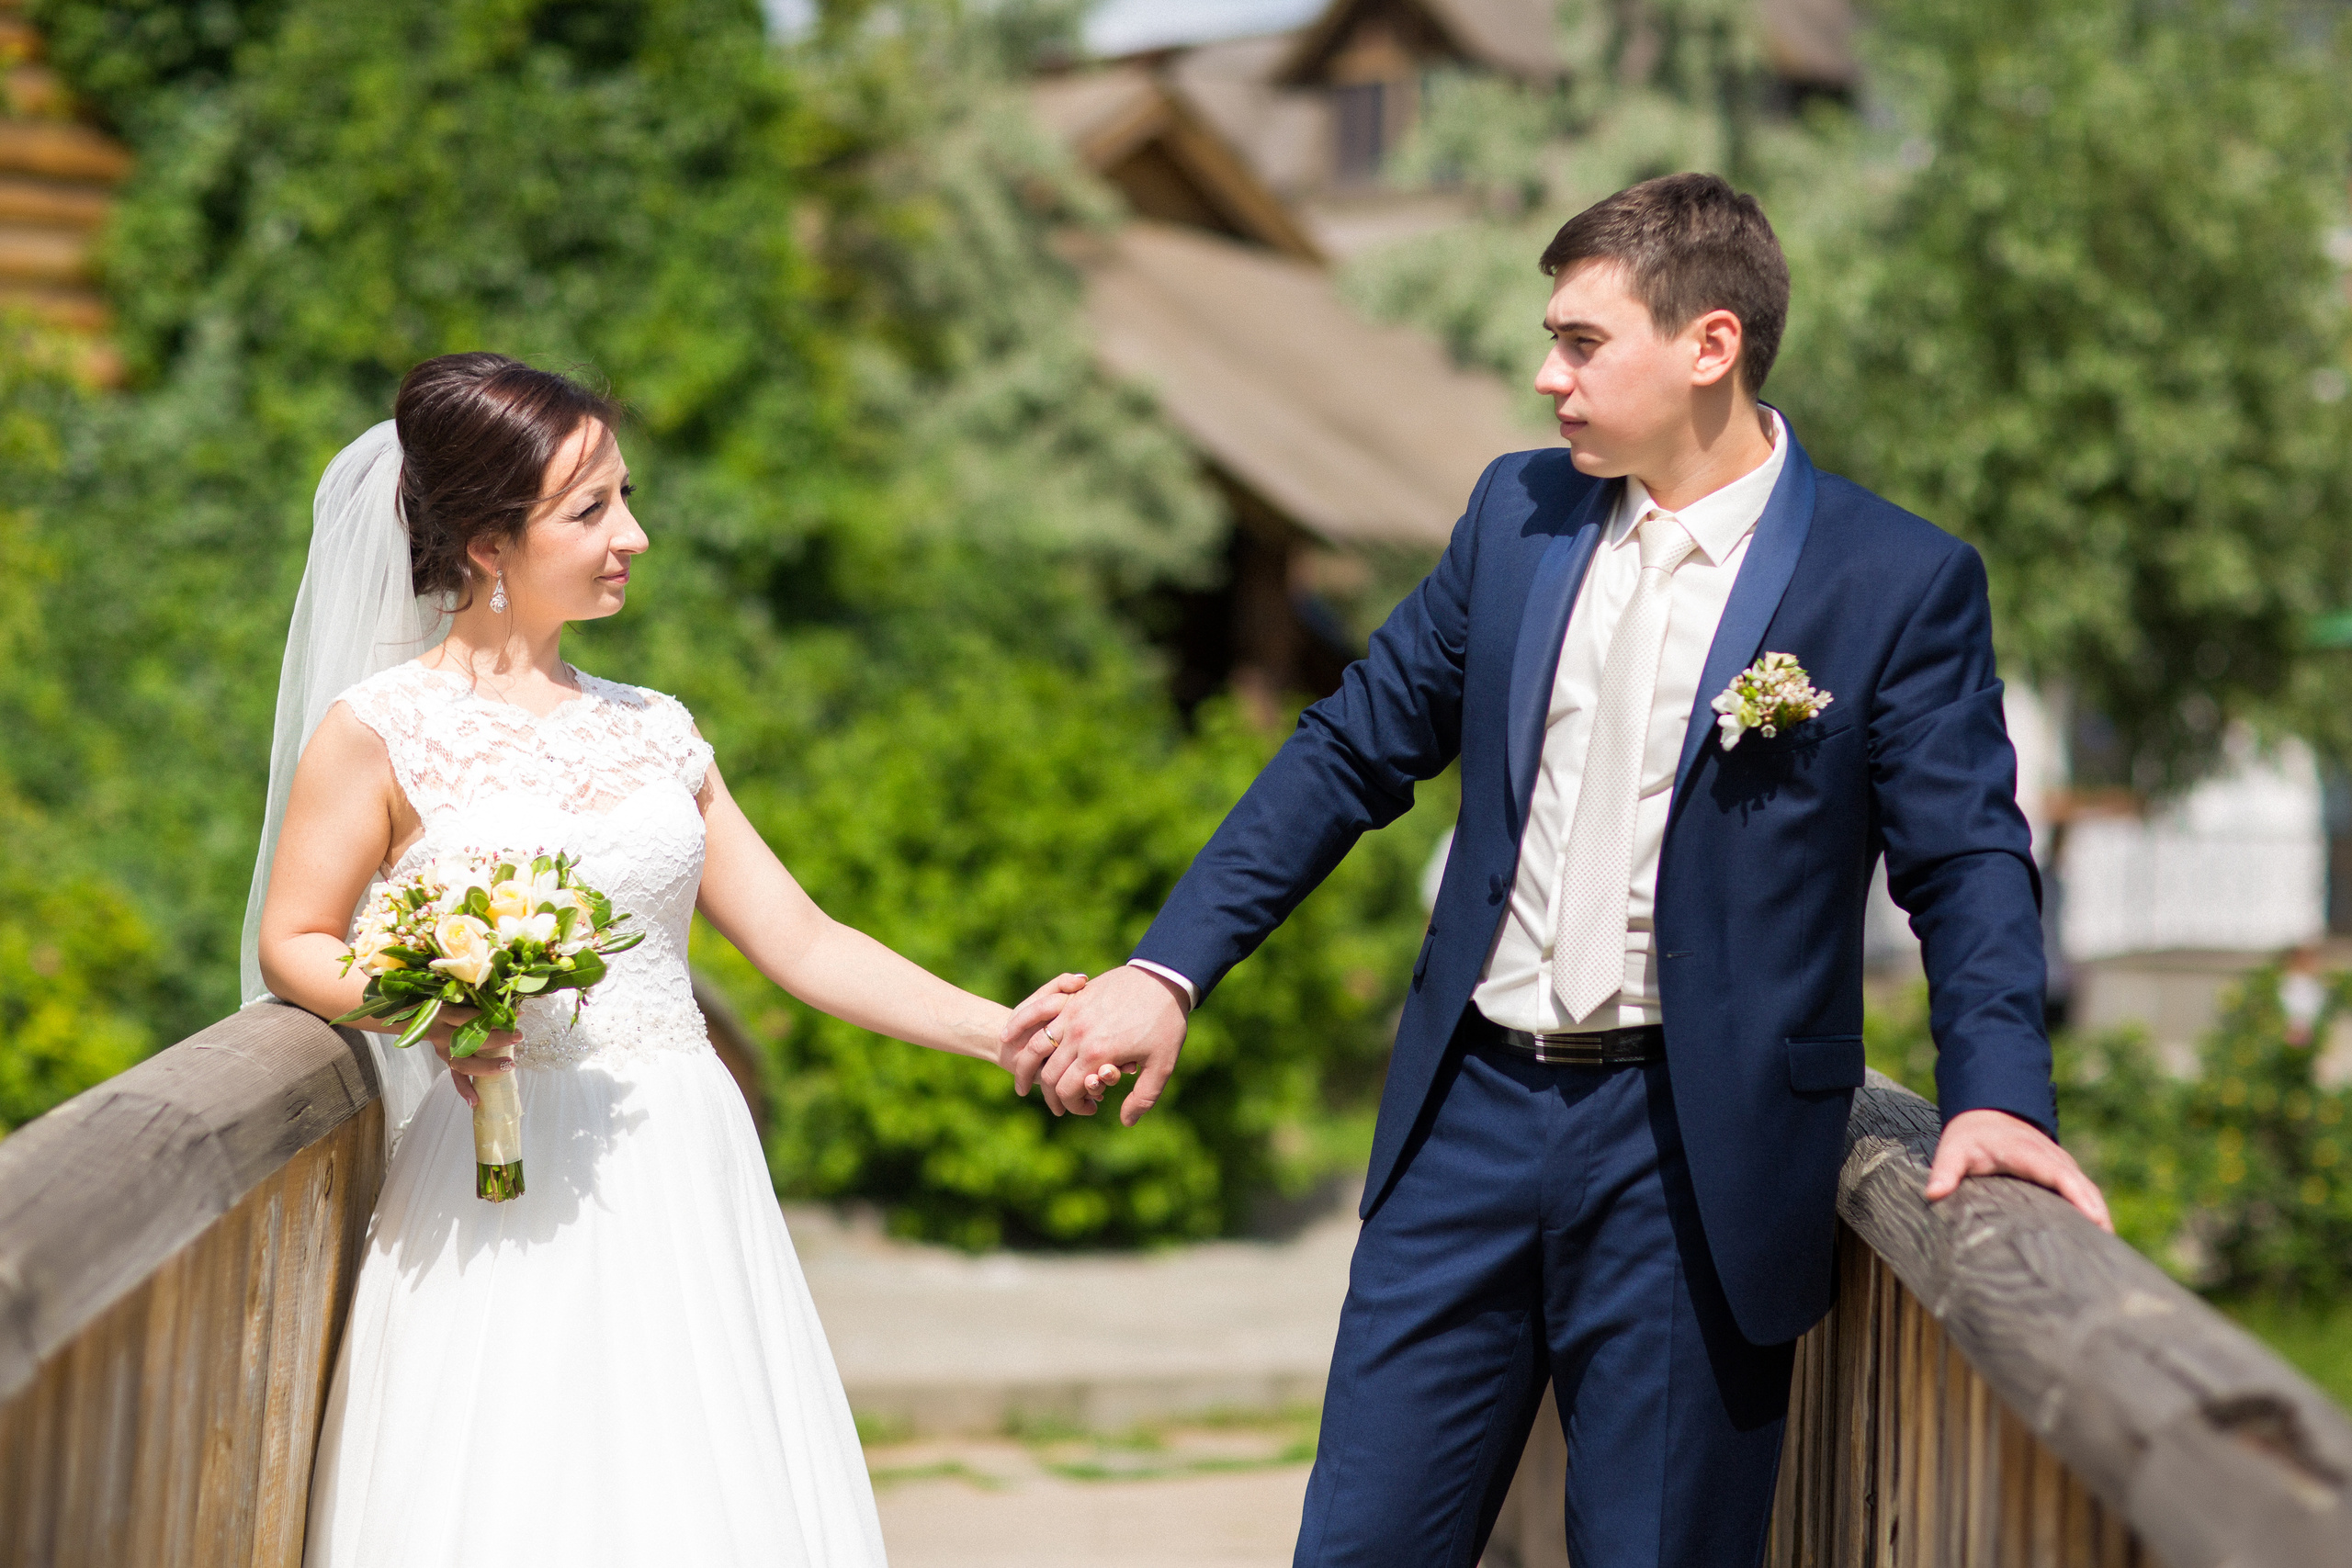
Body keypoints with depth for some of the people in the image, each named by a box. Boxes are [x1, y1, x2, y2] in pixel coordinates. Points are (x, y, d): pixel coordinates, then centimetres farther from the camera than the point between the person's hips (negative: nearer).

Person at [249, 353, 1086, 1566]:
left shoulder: (651, 731, 11)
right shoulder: (381, 730, -3)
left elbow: (800, 942, 9)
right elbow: (293, 942, 4)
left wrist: (1001, 1032, 0)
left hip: (685, 1179, 4)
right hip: (514, 1184, -4)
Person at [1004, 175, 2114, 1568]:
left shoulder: (1903, 581, -6)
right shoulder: (1519, 514, 7)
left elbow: (1967, 861, -5)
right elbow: (1355, 748, 11)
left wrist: (1997, 1090, -22)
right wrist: (1170, 970, 5)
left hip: (1694, 1157, -4)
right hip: (1471, 1116, 4)